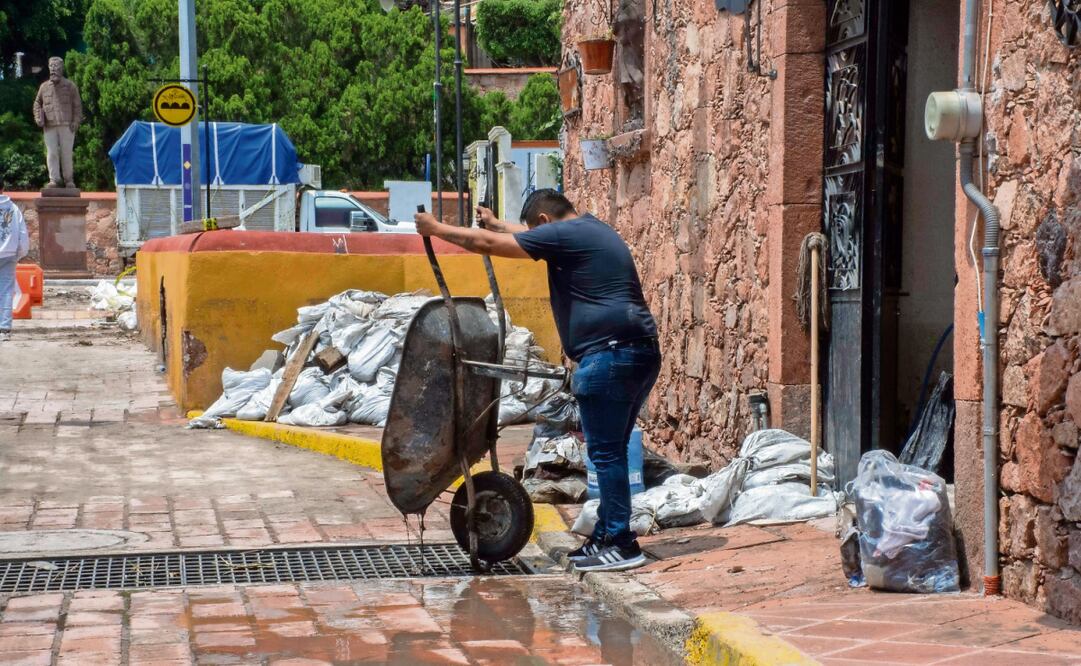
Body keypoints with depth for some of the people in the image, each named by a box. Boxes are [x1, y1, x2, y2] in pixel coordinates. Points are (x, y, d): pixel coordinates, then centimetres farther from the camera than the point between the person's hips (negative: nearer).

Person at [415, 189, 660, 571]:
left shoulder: (562, 235, -7)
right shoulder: (590, 229, 21)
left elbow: (488, 244, -4)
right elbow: (534, 236, 42)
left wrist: (435, 228, 8)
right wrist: (496, 222, 54)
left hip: (610, 355, -10)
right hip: (642, 353, 10)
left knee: (605, 452, -5)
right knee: (610, 451, 14)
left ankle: (622, 545, -3)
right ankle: (606, 536, 19)